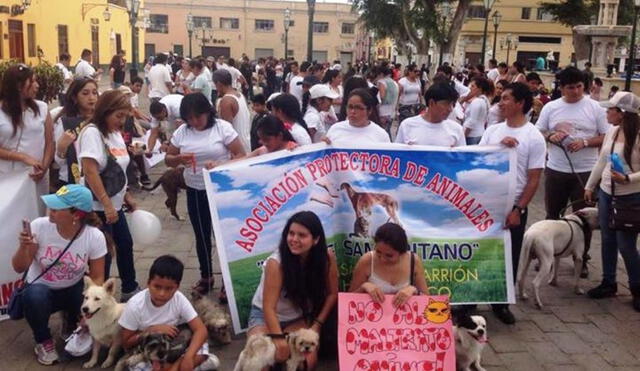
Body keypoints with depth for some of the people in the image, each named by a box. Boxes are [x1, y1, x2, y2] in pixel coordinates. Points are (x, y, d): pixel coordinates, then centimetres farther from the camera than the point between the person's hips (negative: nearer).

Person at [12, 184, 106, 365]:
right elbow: (19, 268, -14)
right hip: (41, 289, 0)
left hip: (73, 290, 0)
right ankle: (44, 341, -3)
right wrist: (23, 247, -35)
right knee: (34, 296, -35)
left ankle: (72, 324, 14)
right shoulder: (39, 226, -23)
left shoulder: (95, 237, -22)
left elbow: (97, 277, -13)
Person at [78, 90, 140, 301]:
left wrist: (126, 197, 17)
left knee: (125, 245, 18)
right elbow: (90, 172, -25)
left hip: (115, 204, 9)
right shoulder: (92, 132, -17)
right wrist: (107, 204, -26)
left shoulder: (116, 133, 9)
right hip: (97, 207, -9)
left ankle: (130, 289, 34)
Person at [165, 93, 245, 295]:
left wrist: (220, 166, -27)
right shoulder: (182, 132, 1)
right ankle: (206, 277, 32)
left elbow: (241, 155, -11)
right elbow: (168, 159, 6)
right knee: (202, 235, 15)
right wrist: (180, 159, -17)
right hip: (195, 192, 4)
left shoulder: (222, 127, -10)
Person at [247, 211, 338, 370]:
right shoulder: (276, 262, -26)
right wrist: (279, 339, -36)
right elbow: (269, 308, -25)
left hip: (300, 318, 2)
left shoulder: (326, 257, -16)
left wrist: (317, 324, -13)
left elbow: (332, 293, -5)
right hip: (265, 316, -2)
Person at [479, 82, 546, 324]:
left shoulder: (534, 138, -8)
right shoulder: (493, 130, 5)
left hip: (513, 207, -3)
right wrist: (499, 146, -15)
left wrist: (518, 210, -13)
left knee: (509, 257, 8)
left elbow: (534, 179, -8)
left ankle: (501, 303, 24)